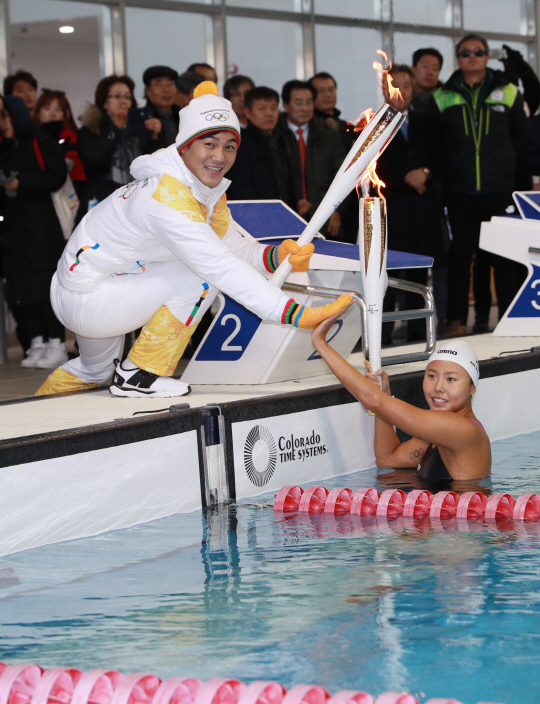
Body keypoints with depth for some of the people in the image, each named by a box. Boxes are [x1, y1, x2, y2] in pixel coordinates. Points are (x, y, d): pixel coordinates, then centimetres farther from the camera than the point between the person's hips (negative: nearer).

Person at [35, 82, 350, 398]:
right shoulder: (168, 197, -30)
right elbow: (222, 268, -36)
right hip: (84, 298, -10)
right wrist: (295, 314, -42)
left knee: (96, 371, 33)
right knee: (202, 277, -21)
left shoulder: (209, 190, 1)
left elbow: (235, 247, -1)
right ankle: (141, 375, -10)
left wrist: (276, 256, -24)